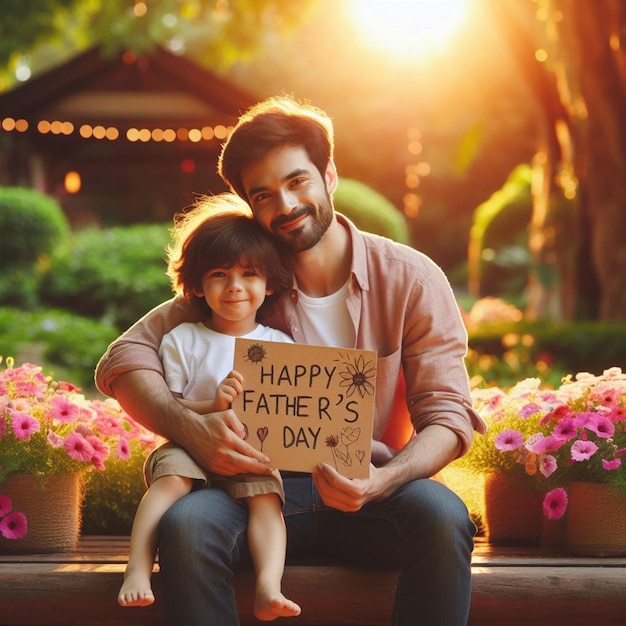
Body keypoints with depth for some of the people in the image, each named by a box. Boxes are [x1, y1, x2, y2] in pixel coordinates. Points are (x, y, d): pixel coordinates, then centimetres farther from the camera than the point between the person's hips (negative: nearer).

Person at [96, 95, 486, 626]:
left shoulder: (412, 280, -2)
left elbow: (447, 415, -5)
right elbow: (125, 359, -4)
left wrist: (383, 481, -27)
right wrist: (188, 426, -26)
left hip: (371, 489, 0)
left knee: (443, 516, -34)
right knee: (186, 524, -32)